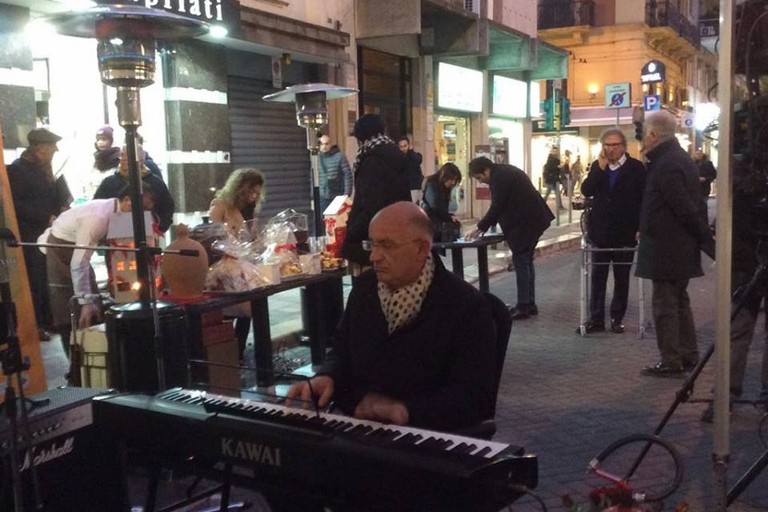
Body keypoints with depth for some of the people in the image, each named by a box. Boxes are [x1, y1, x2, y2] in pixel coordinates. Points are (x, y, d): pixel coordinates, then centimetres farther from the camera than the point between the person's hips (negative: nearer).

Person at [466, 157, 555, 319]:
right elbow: (500, 205, 19)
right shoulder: (503, 171, 15)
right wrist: (483, 226, 14)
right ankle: (530, 304, 19)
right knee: (526, 261, 14)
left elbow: (496, 207, -19)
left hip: (526, 222, -11)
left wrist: (479, 228, -10)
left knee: (521, 262, -6)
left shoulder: (499, 177, -17)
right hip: (532, 219, 11)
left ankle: (524, 306, -4)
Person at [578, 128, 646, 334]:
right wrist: (600, 168, -15)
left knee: (621, 279, 8)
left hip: (625, 232, -3)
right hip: (600, 232, 3)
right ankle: (596, 319, 13)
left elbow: (644, 200, -6)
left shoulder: (636, 167, -4)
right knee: (597, 278, 6)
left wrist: (641, 228, -12)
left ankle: (617, 318, 19)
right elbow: (586, 191, -6)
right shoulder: (597, 166, 6)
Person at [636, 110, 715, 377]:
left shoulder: (666, 165, -20)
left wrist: (708, 242, -15)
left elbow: (686, 209, -22)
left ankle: (671, 362, 5)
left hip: (666, 250, -10)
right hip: (681, 248, 10)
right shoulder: (678, 158, 12)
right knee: (678, 301, 17)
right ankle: (688, 355, 26)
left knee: (664, 305, -2)